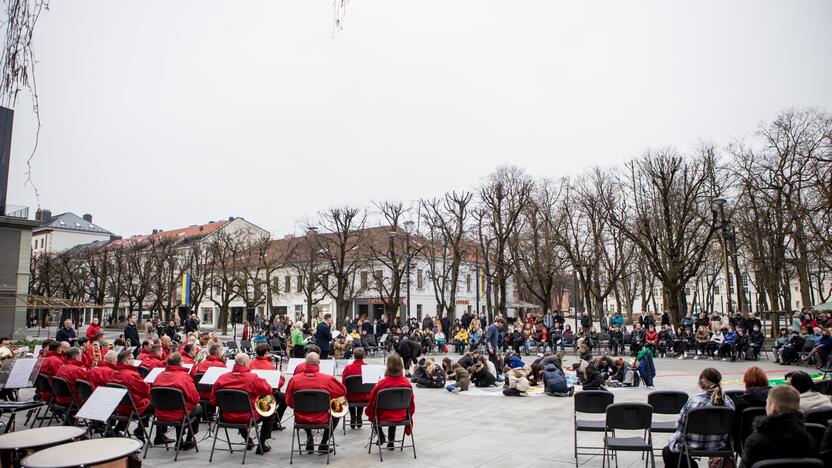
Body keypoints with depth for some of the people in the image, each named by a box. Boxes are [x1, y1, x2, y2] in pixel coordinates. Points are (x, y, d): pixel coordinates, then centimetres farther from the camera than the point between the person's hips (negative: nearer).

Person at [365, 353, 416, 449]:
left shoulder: (382, 384, -23)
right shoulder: (407, 383, -13)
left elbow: (372, 404, -10)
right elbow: (411, 405, 0)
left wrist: (368, 412, 11)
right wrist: (408, 416, 18)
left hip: (383, 417, -3)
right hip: (401, 417, 3)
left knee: (372, 414, 28)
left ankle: (381, 436, 26)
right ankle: (391, 441, 35)